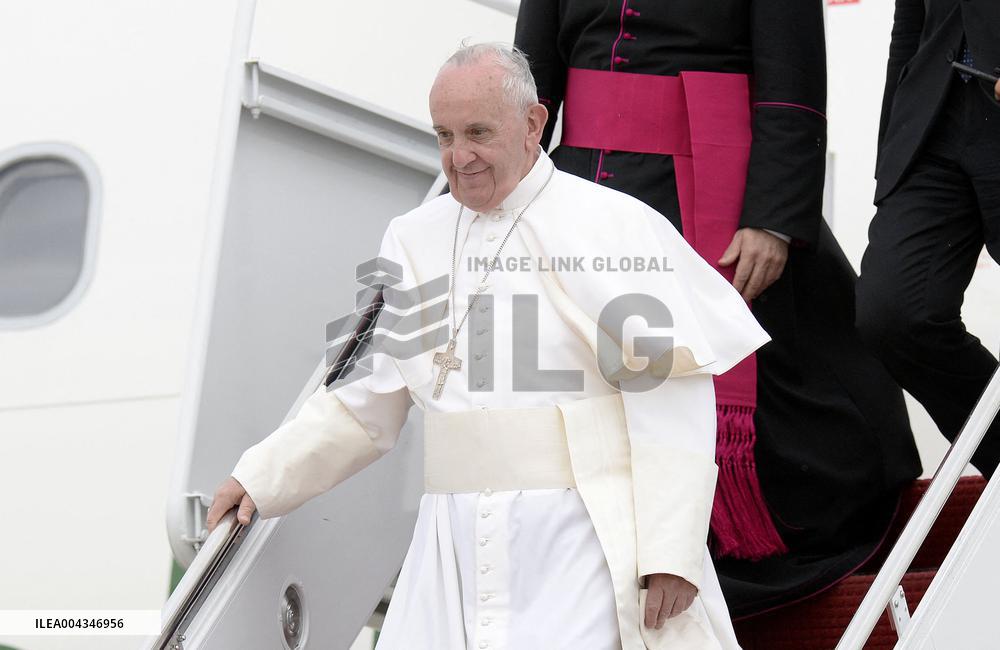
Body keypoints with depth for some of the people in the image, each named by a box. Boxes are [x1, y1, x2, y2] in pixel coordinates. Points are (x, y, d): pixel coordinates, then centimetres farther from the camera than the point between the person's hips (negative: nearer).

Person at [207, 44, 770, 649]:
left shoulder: (615, 225, -3)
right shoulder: (413, 239, 14)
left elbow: (672, 401, -9)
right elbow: (366, 401, 19)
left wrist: (671, 552, -15)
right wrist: (262, 476, 11)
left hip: (585, 545, -4)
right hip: (457, 548, 5)